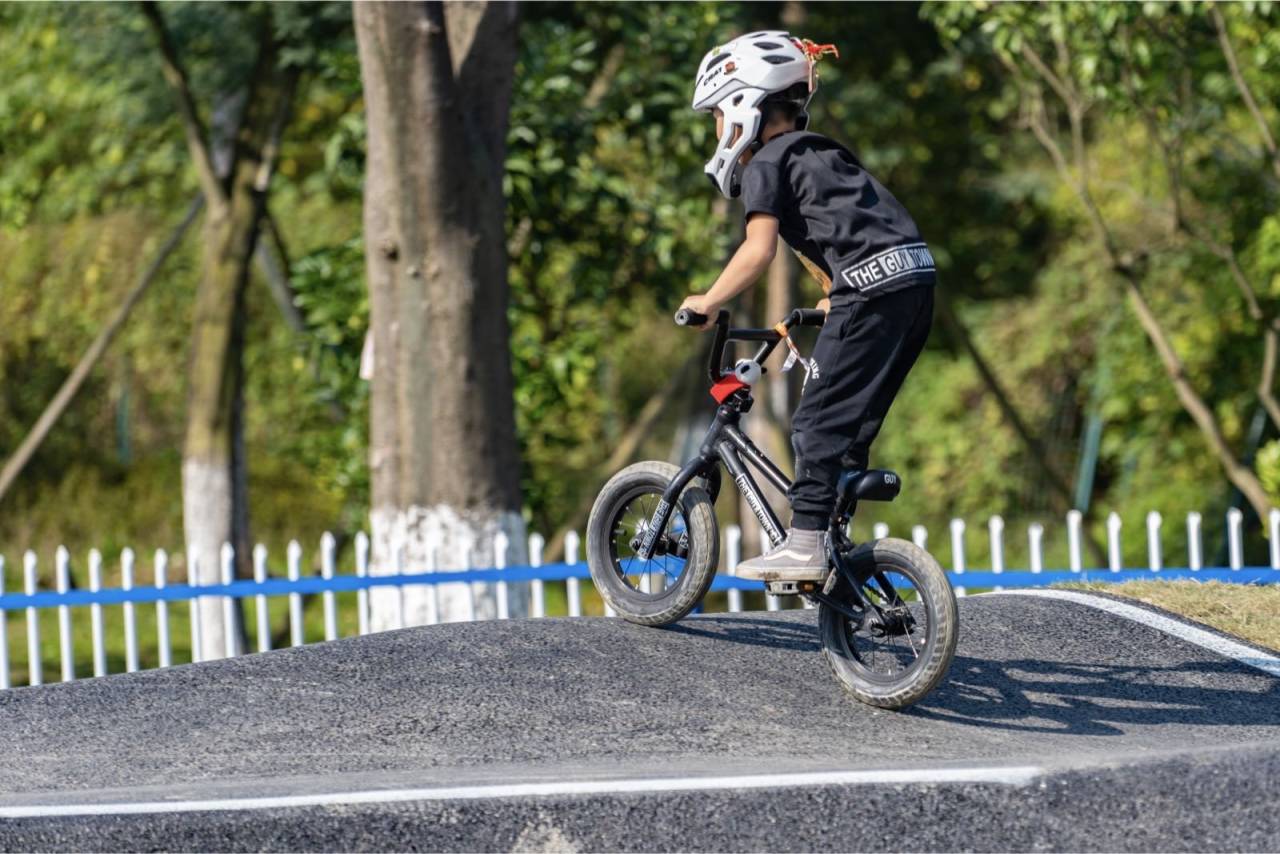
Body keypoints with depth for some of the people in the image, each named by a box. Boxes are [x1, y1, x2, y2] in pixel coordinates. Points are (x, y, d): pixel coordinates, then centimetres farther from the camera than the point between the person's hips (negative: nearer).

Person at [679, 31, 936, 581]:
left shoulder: (765, 164, 0)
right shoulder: (819, 154, 27)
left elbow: (759, 248, -12)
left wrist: (708, 302, -3)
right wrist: (833, 299, 43)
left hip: (872, 289, -9)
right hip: (916, 282, 9)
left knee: (820, 421, -6)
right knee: (850, 425, 15)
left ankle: (805, 545, -9)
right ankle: (836, 540, 16)